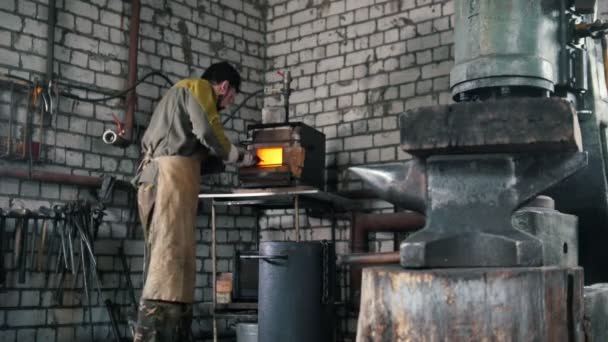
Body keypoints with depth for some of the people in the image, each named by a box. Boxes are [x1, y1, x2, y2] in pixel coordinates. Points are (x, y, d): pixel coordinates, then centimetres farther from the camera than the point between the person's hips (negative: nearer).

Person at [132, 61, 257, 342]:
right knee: (169, 254, -18)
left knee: (169, 256, 2)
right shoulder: (198, 87, 7)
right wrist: (238, 156, 7)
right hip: (171, 174, -10)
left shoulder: (181, 94, 35)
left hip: (155, 175, 10)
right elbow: (208, 131, -8)